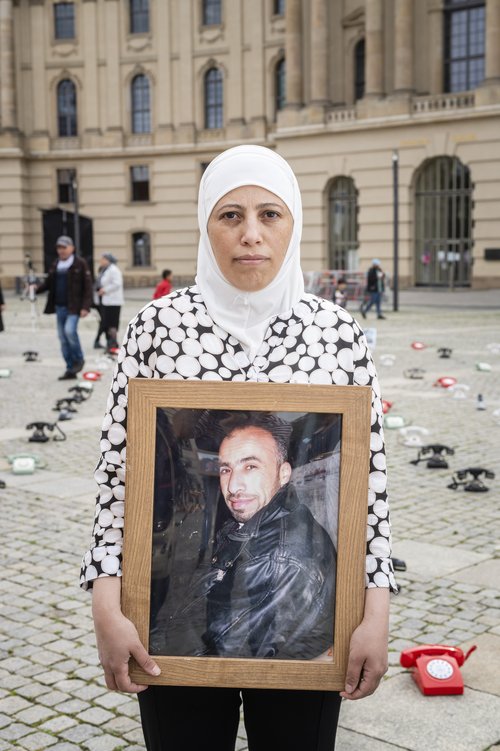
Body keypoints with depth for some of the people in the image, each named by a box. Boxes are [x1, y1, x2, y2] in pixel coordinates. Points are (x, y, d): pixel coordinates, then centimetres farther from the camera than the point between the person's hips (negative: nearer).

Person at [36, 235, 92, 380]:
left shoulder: (80, 264, -5)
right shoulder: (55, 265, 13)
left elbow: (88, 286, -8)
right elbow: (48, 282, 14)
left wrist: (86, 307, -16)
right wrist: (37, 287, -8)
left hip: (74, 307, -7)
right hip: (60, 307, 7)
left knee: (70, 330, -25)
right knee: (63, 338, 7)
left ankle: (79, 360, -1)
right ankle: (70, 370, 16)